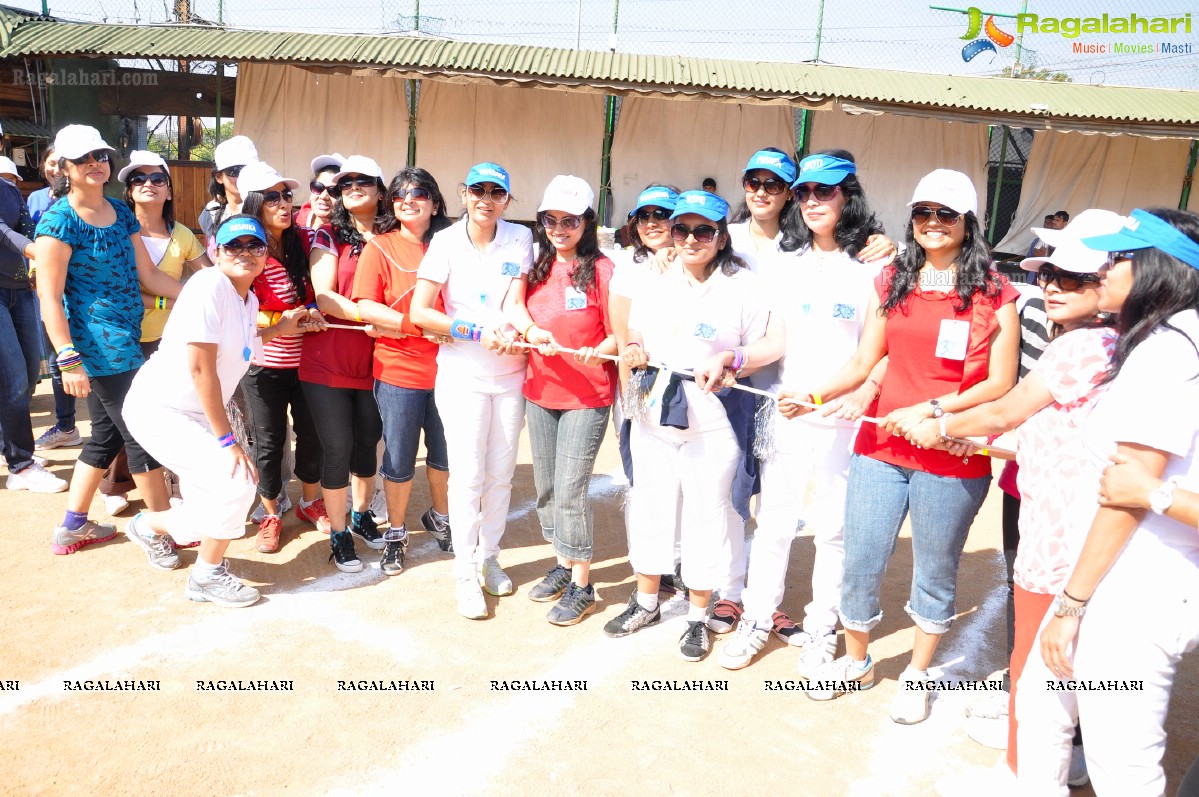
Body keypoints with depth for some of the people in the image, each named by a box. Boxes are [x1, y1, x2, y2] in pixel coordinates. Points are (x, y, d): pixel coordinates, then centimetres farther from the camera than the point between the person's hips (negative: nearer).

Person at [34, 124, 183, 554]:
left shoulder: (121, 213, 11)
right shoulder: (59, 220, -11)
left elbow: (148, 275, 12)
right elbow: (49, 296, -14)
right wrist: (68, 359, -20)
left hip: (125, 339, 8)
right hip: (99, 344, -8)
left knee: (107, 434, 16)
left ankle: (72, 527, 31)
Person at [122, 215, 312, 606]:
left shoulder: (249, 299, 5)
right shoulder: (209, 285, -21)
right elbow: (200, 368, -23)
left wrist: (278, 329, 12)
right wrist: (227, 439, -20)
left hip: (197, 415, 9)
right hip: (159, 409, -9)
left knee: (209, 506, 13)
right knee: (236, 482, -19)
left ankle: (151, 527, 46)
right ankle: (208, 576, 4)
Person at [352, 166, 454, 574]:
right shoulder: (379, 247, -2)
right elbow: (365, 307, -9)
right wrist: (417, 323, -18)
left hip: (445, 368, 2)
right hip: (398, 371, -2)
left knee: (445, 452, 16)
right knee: (399, 460, 9)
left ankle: (440, 517, 41)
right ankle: (396, 533, 30)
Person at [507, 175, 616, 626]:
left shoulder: (601, 270, -9)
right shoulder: (538, 267, 6)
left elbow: (617, 337, -7)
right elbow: (515, 308, 3)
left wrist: (594, 353, -26)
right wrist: (531, 332, -17)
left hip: (586, 397, -6)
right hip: (540, 392, 6)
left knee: (570, 491, -5)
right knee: (546, 487, 13)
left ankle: (581, 586, 12)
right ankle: (564, 565, 32)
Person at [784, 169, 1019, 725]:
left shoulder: (993, 294, -2)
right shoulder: (892, 283, 9)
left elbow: (1000, 384, -6)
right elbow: (863, 362, 7)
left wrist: (931, 410, -16)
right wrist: (814, 397, -8)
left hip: (954, 461, -3)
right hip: (880, 449, 3)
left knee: (935, 573, 13)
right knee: (860, 564, 9)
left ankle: (917, 673, 35)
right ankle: (856, 661, 33)